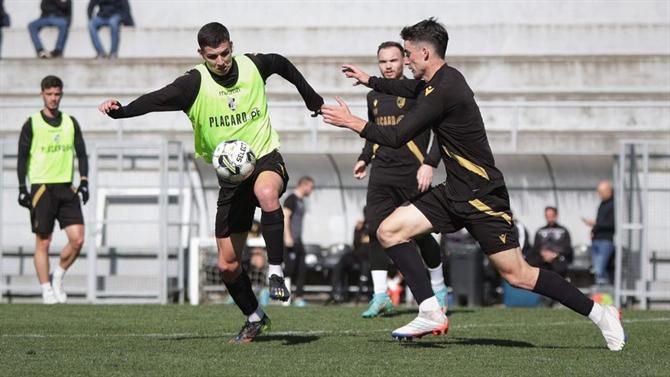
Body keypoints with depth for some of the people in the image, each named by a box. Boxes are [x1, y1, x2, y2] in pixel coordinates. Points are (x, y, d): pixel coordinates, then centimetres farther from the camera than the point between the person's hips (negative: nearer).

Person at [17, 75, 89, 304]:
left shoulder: (71, 123, 10)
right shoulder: (32, 124, -1)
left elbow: (81, 154, 13)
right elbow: (22, 157, 0)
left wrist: (84, 181, 2)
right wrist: (22, 188, -6)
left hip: (66, 188, 3)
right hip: (42, 188, -3)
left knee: (77, 239, -8)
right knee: (43, 242, -2)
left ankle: (58, 276, 15)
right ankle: (46, 290, 6)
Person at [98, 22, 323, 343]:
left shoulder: (254, 66, -5)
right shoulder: (195, 83, -12)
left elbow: (283, 64, 18)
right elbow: (157, 99, -27)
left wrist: (313, 100, 28)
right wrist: (119, 111, -44)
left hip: (266, 159, -1)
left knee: (267, 193, -41)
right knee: (227, 265, 3)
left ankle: (275, 271, -27)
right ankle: (254, 318, 28)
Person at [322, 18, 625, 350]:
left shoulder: (443, 92, -21)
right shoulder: (444, 79, 9)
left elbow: (397, 137, -20)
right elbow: (411, 88, 34)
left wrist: (351, 122, -8)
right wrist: (368, 80, 41)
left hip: (482, 197, -10)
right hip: (455, 194, 10)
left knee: (517, 275, -9)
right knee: (388, 232, 0)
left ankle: (599, 313, 3)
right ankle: (431, 314, -3)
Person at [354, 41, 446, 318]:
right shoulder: (374, 97, 16)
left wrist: (430, 163, -15)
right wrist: (364, 159, 21)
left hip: (412, 173, -5)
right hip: (381, 174, 5)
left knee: (420, 234, -2)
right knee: (376, 230, -10)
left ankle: (439, 287, 20)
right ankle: (380, 295, -10)